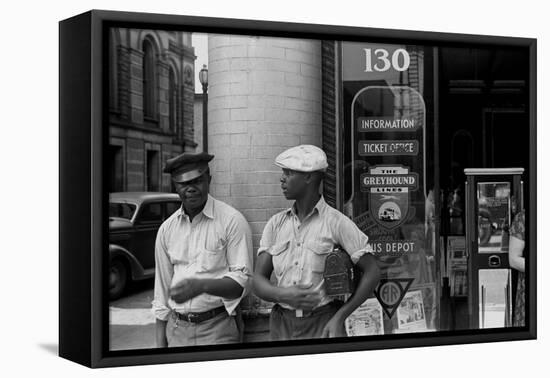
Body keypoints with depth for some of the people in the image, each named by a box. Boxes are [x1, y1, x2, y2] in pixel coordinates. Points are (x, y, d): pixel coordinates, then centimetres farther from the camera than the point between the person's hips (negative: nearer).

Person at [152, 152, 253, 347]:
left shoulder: (232, 220, -8)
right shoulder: (167, 229, 6)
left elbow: (242, 282, -12)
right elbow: (162, 288, 10)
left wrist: (201, 285, -28)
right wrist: (160, 343, 9)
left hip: (217, 329, -4)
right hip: (176, 329, 4)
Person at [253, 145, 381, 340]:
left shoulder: (336, 222, -5)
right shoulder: (276, 224, 6)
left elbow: (372, 272, -5)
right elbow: (258, 280, 5)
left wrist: (339, 317, -11)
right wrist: (282, 294, -16)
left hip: (323, 324, -3)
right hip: (282, 323, 3)